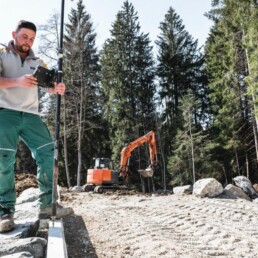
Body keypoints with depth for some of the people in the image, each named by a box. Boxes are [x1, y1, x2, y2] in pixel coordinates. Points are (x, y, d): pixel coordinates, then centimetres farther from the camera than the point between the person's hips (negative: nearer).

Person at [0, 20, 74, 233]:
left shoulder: (37, 62, 19)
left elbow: (49, 87, 10)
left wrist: (57, 88, -14)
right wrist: (17, 81, -23)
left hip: (30, 115, 4)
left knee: (48, 154, -6)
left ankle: (47, 205, 0)